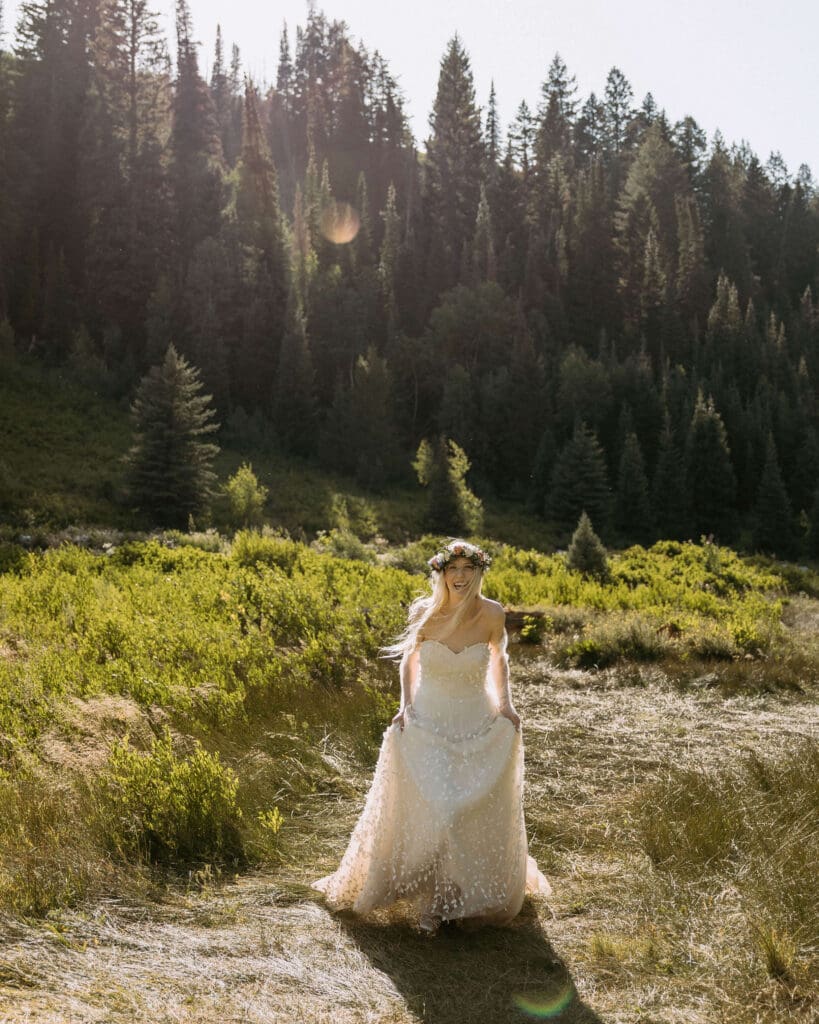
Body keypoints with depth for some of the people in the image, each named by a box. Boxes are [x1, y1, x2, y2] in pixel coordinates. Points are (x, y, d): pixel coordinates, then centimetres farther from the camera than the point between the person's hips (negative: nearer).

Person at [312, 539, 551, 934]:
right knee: (425, 810, -6)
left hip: (478, 724, 1)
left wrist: (505, 704, -2)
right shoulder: (424, 612, -12)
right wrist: (406, 705, -5)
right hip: (426, 722, -1)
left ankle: (477, 897, 28)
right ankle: (429, 901, 12)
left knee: (480, 814, 6)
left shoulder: (491, 613, -12)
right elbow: (408, 658, 7)